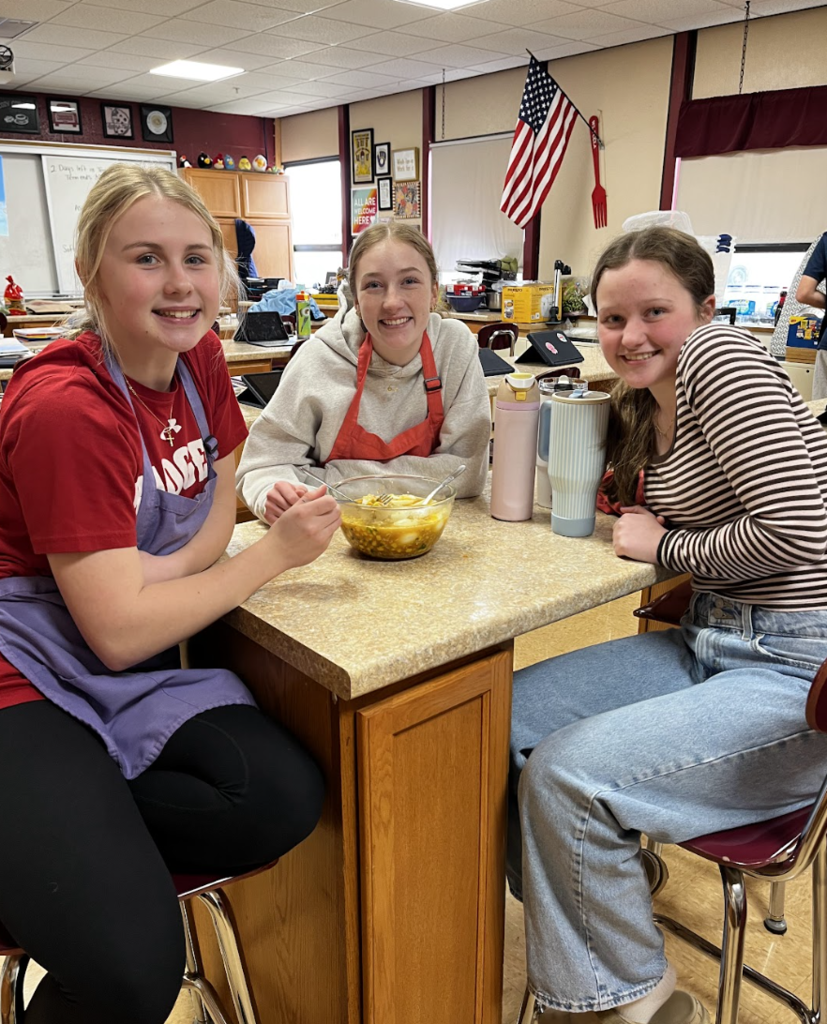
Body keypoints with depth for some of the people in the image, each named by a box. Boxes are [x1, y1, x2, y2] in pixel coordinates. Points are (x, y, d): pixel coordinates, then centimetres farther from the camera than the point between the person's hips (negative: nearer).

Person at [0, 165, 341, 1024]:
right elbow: (117, 634, -21)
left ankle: (74, 832, 0)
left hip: (139, 670, 7)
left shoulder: (197, 357, 0)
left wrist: (173, 565, -12)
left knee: (287, 799, -17)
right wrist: (277, 552, -15)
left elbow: (219, 493, 11)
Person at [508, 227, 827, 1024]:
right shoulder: (645, 404, 11)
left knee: (566, 774, -20)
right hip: (712, 642, 9)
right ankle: (584, 903, 21)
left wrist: (666, 549, -10)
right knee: (507, 715, -1)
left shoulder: (718, 358, -15)